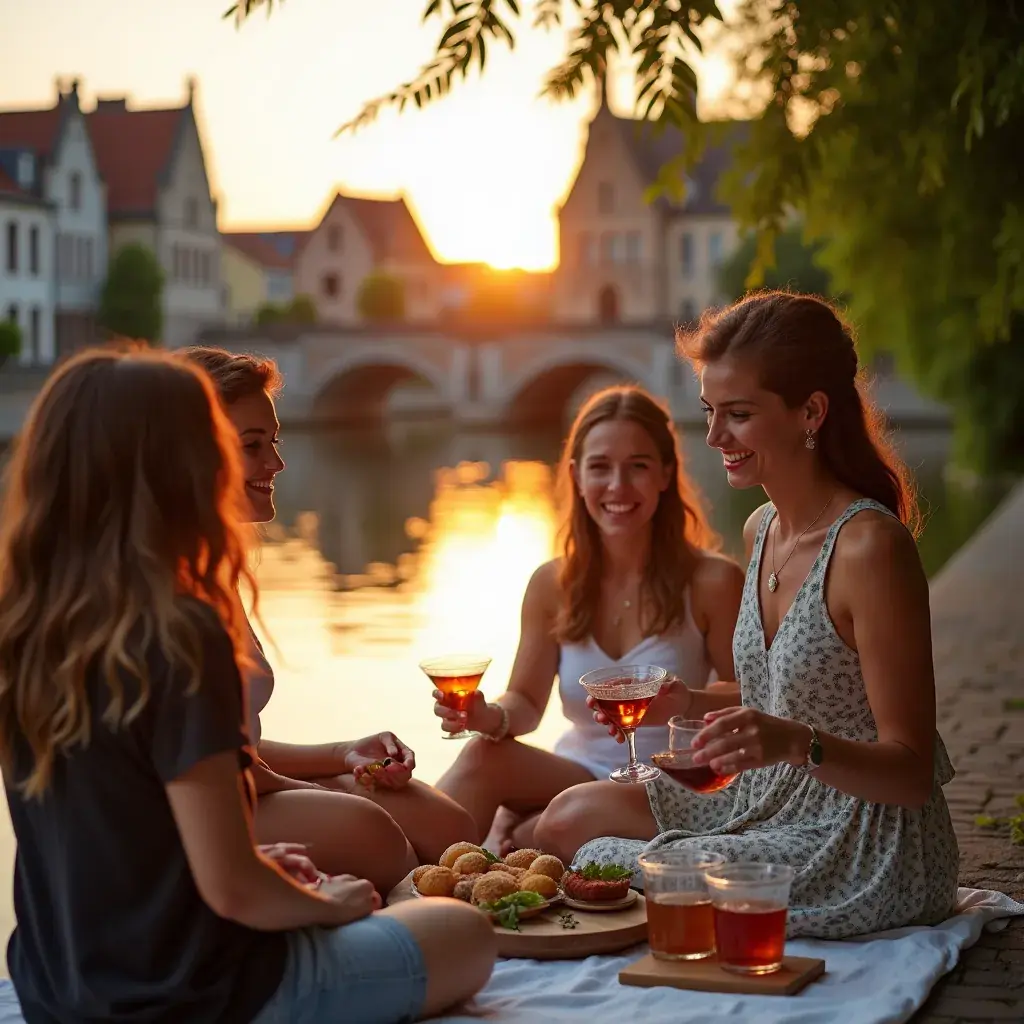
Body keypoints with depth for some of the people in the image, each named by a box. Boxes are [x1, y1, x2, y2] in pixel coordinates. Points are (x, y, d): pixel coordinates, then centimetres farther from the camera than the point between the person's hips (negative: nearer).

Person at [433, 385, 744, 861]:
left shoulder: (712, 583, -10)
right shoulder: (552, 585, 2)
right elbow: (525, 702, 5)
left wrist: (691, 704, -26)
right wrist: (492, 717, -18)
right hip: (581, 771, 4)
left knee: (575, 813, -34)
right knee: (483, 757, -25)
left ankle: (506, 842, -10)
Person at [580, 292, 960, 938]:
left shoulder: (870, 547, -21)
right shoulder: (762, 530, 7)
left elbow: (911, 773, -20)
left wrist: (798, 744, -37)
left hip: (870, 857, -8)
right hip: (782, 816, 8)